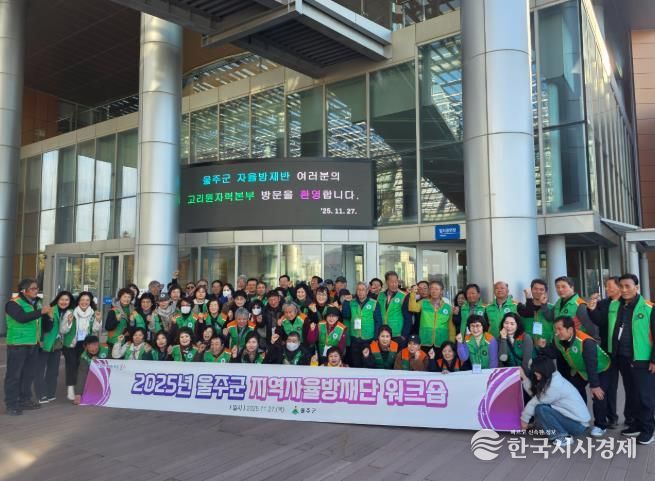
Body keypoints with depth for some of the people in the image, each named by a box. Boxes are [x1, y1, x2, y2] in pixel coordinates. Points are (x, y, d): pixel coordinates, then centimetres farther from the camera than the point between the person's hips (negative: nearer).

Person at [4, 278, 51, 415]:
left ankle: (25, 400, 24)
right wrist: (41, 311, -30)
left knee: (29, 374, 13)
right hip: (18, 345, -7)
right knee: (14, 374, 0)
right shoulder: (13, 304, -12)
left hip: (33, 344, 7)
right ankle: (11, 404, 7)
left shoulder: (37, 302, 10)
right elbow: (22, 317, -29)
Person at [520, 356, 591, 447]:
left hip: (579, 425, -9)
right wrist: (524, 377, 7)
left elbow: (536, 401, -15)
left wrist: (524, 419, -3)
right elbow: (534, 393, 4)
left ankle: (563, 437, -10)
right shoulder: (552, 379, 3)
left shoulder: (555, 385, -23)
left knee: (540, 409, -22)